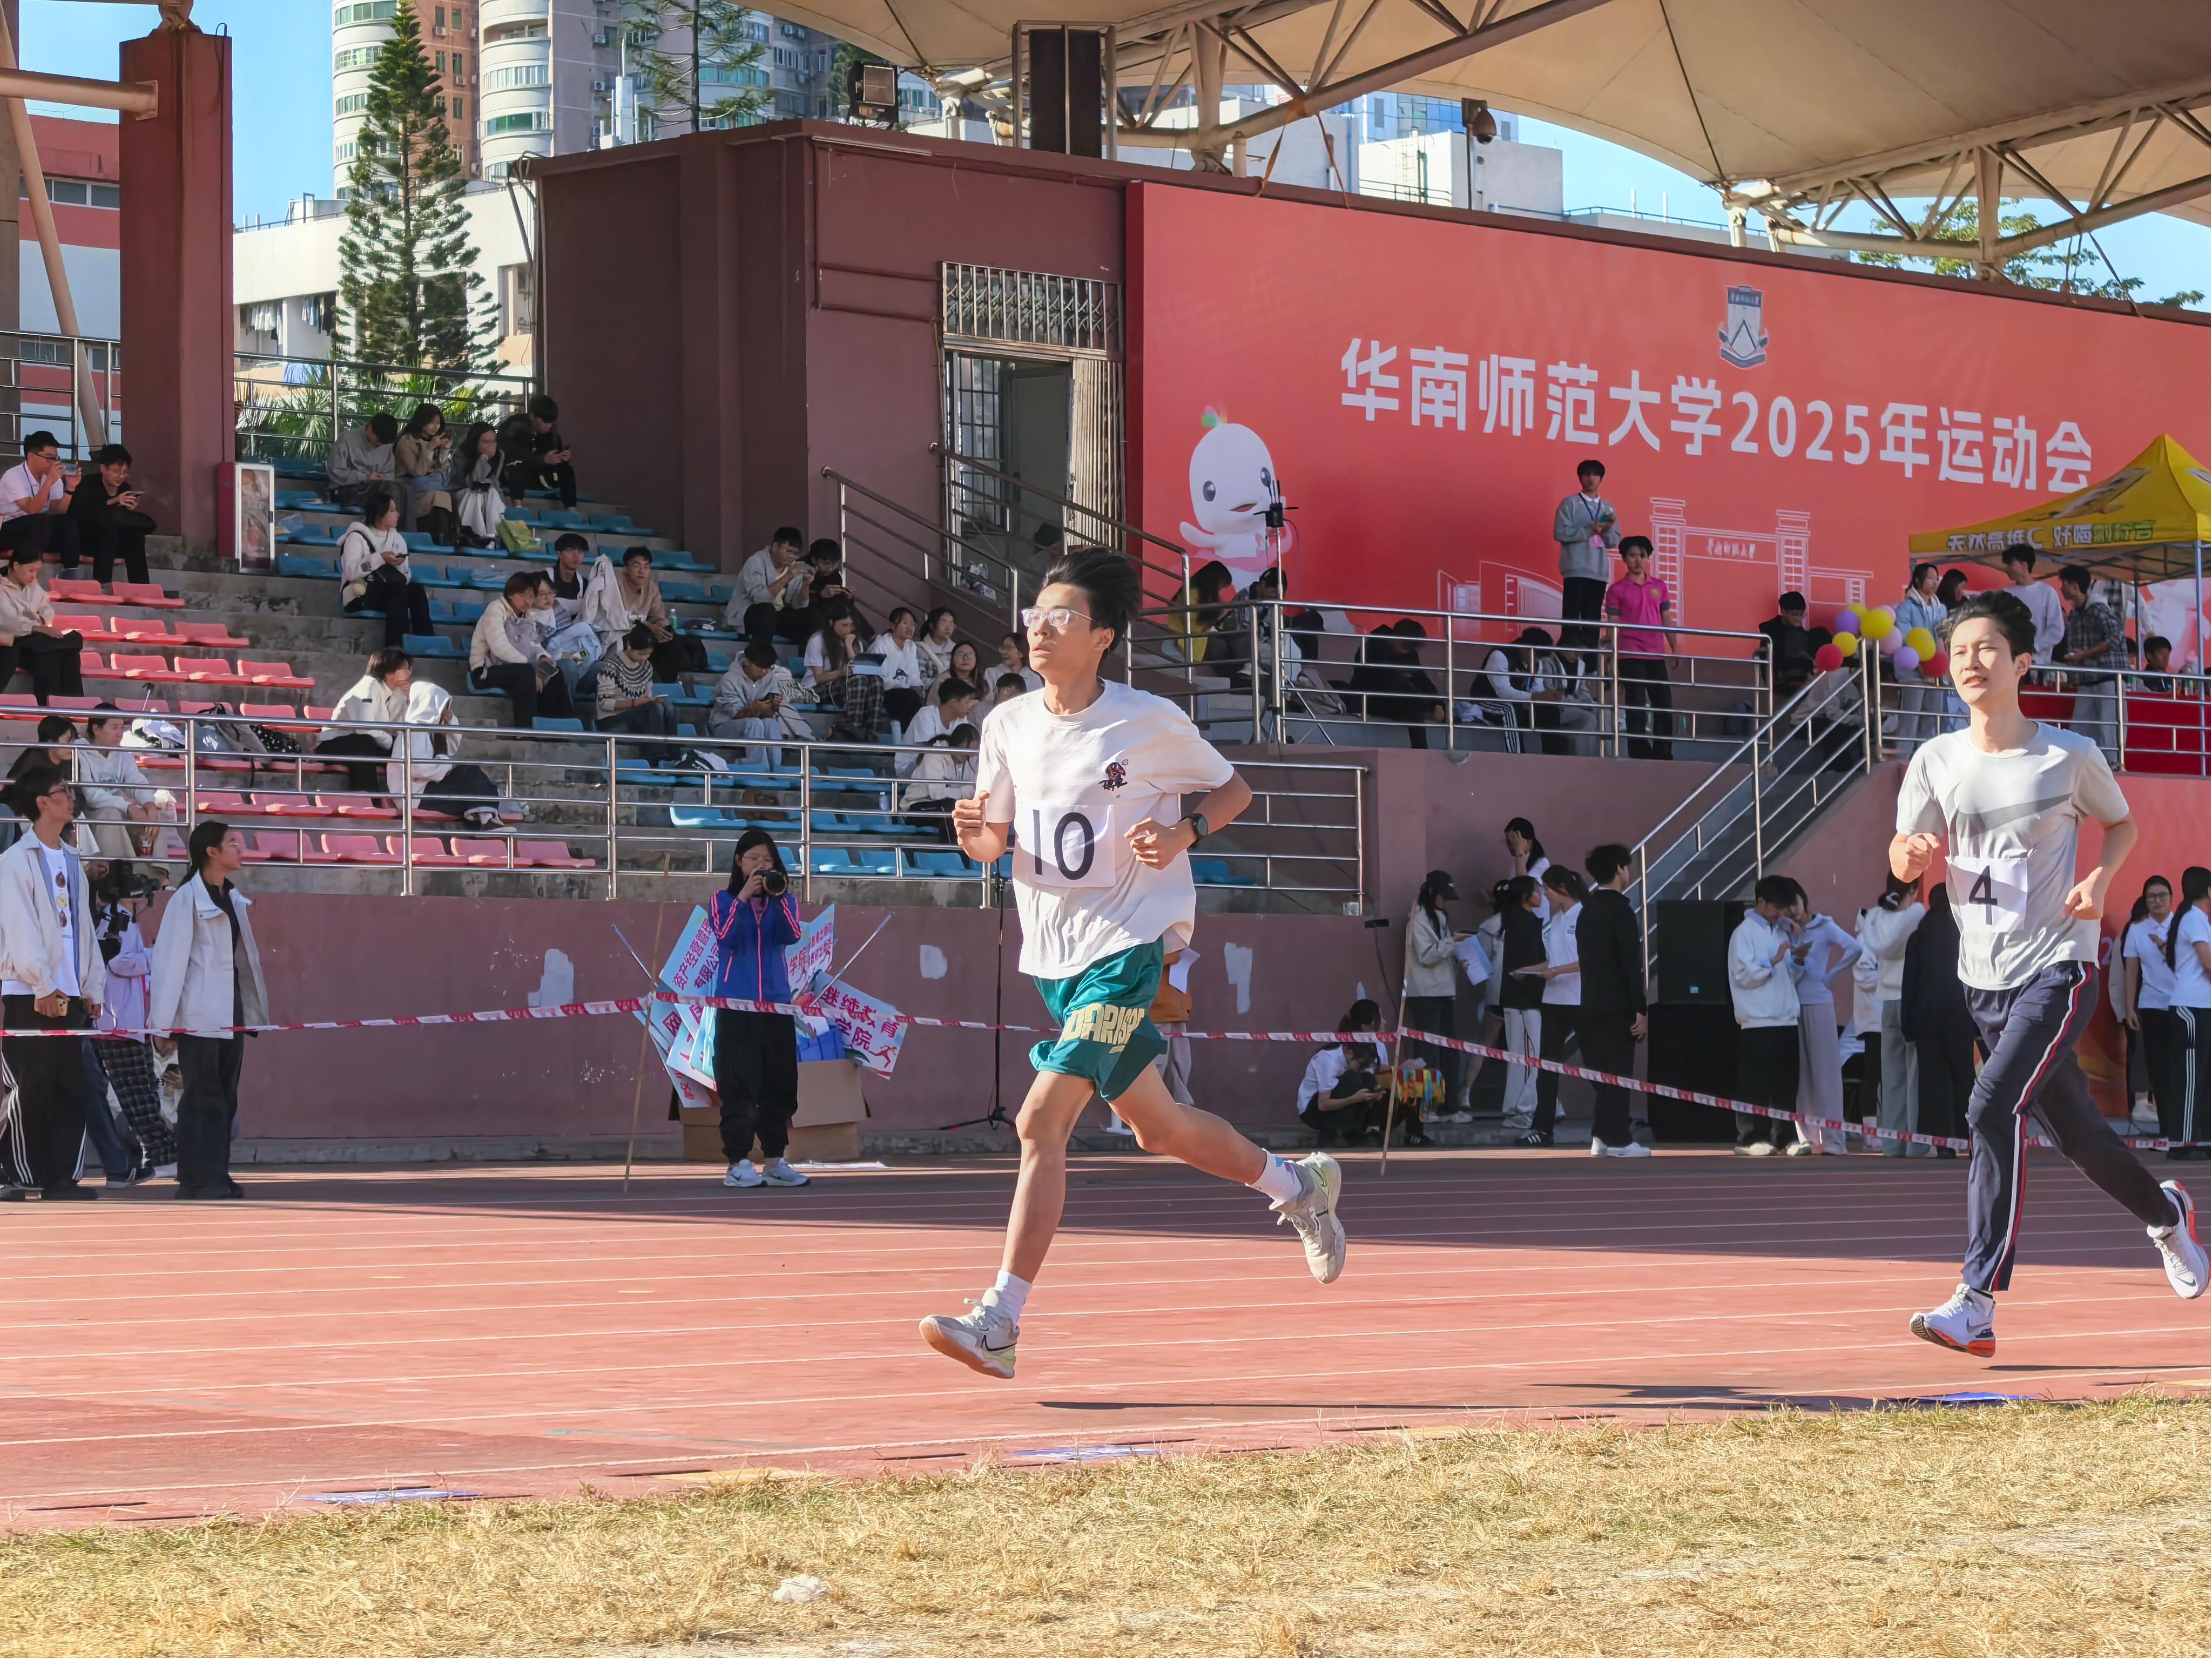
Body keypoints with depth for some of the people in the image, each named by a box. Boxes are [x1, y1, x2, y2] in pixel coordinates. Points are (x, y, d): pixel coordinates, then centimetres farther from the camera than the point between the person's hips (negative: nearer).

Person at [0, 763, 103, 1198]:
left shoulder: (71, 860, 17)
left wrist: (93, 988, 12)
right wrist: (43, 986, -17)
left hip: (70, 995, 7)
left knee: (71, 1089, 5)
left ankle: (63, 1178, 9)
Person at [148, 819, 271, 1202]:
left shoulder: (234, 900, 13)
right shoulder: (188, 898, -8)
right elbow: (169, 959, -12)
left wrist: (255, 1011, 14)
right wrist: (162, 1020, -17)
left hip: (231, 1013, 7)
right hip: (199, 1016, -7)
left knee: (225, 1098, 8)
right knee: (203, 1097, -7)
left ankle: (216, 1177, 12)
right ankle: (196, 1180, -4)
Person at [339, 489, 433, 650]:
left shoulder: (397, 539, 13)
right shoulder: (357, 537, -4)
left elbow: (406, 578, 8)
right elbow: (351, 572, -19)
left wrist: (399, 565, -13)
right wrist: (380, 559, -23)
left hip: (391, 594, 5)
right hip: (360, 595, -5)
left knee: (417, 589, -25)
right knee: (398, 587, -34)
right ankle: (397, 646, -40)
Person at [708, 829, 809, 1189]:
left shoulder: (784, 902, 11)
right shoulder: (723, 901, 5)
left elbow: (791, 936, -7)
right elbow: (726, 936, -13)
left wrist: (779, 898, -18)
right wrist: (743, 898, -18)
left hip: (776, 1003, 3)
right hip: (736, 1007, -3)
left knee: (779, 1084, 4)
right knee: (738, 1086, -6)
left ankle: (774, 1161, 10)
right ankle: (738, 1163, -6)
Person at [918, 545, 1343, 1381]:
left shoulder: (1151, 722, -9)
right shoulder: (1009, 725, 4)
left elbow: (1235, 790, 5)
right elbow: (992, 844, 11)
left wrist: (1184, 832, -15)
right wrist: (975, 830, -12)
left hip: (1128, 943, -6)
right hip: (1053, 954, 6)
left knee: (1042, 1119, -19)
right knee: (1157, 1127, 18)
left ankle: (999, 1322, -20)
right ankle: (1299, 1186, 43)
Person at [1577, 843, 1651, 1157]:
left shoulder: (1588, 911, 13)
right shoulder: (1621, 911, -12)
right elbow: (1631, 965, -16)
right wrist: (1641, 1011, -14)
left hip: (1591, 1004, 8)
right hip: (1617, 1006, -8)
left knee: (1602, 1073, 10)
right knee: (1618, 1074, -5)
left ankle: (1602, 1137, 11)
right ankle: (1618, 1140, -5)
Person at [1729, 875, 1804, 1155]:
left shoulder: (1781, 931, 18)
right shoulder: (1744, 933, -2)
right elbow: (1743, 975, -11)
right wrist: (1773, 962, -17)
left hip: (1786, 1018, 7)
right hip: (1757, 1020, -7)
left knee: (1786, 1081, 6)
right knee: (1755, 1082, -6)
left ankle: (1784, 1137, 10)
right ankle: (1751, 1138, -4)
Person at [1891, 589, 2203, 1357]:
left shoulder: (2069, 756, -6)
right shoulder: (1937, 761, 2)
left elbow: (2122, 824, 11)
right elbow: (1903, 865, 1)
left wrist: (2101, 877, -9)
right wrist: (1913, 850, -23)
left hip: (2058, 964, -5)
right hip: (1985, 976, 5)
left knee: (1994, 1109, -23)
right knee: (2075, 1131, 15)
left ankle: (1977, 1306, -24)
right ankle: (2165, 1213, 47)